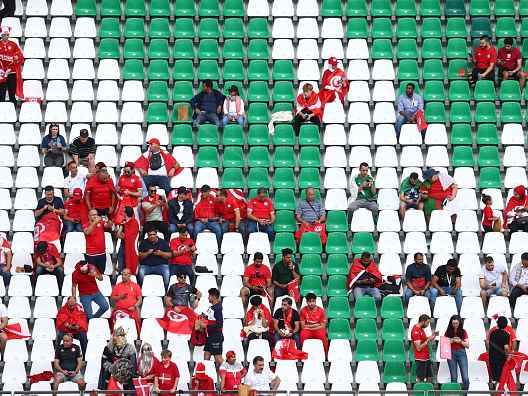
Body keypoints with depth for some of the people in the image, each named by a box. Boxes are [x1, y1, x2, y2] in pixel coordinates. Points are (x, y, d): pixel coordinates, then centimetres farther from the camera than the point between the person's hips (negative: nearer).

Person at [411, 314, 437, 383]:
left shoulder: (420, 329, 11)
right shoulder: (416, 331, -18)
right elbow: (419, 348, -21)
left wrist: (432, 336, 7)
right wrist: (428, 340, -17)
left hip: (426, 357, 10)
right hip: (420, 359, -10)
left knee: (429, 377, 11)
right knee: (420, 379, -5)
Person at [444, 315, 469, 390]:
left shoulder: (463, 332, 6)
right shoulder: (448, 332, 6)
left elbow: (467, 345, 5)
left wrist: (460, 341, -12)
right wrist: (451, 341, -13)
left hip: (461, 353, 0)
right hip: (451, 354, 0)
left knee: (465, 378, -9)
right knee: (454, 378, 3)